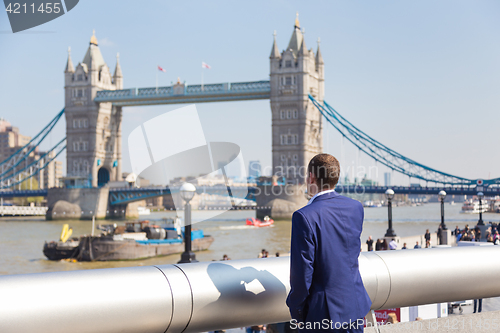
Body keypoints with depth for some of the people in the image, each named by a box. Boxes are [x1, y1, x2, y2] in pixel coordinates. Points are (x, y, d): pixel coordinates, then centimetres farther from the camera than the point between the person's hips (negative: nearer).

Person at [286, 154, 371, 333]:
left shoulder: (305, 217, -20)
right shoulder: (356, 208, 0)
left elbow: (302, 272, -18)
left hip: (322, 312, -6)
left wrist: (295, 309, -3)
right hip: (355, 306, 6)